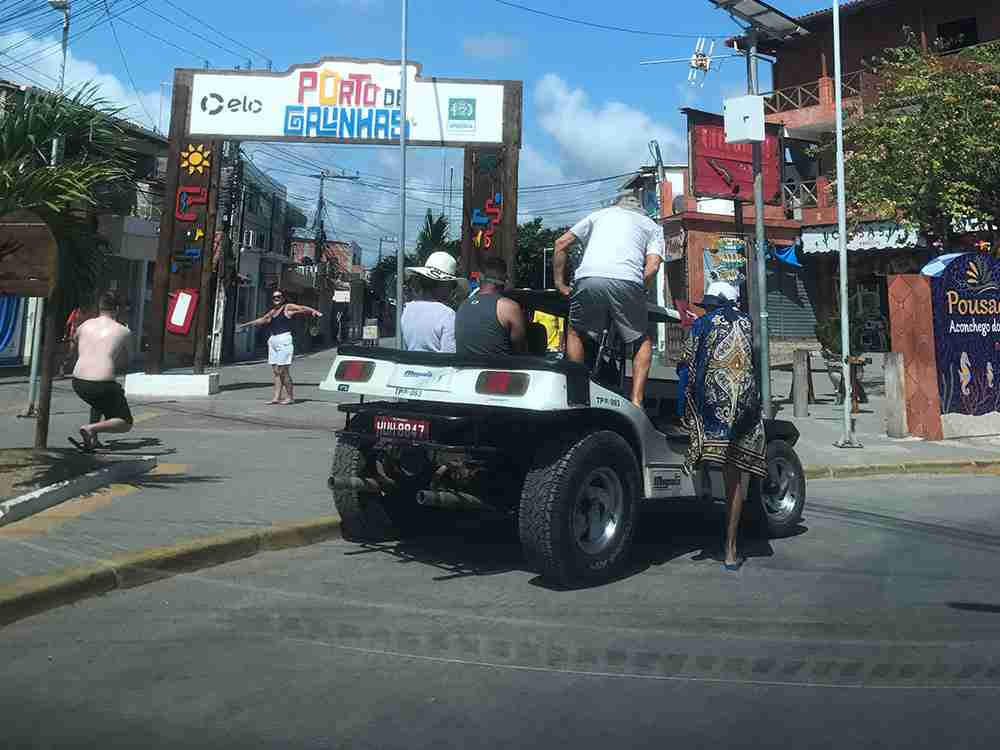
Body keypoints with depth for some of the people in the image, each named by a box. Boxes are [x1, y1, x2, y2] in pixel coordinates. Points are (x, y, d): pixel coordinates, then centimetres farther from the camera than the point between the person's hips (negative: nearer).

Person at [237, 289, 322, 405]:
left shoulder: (288, 308, 2)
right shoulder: (272, 312, 21)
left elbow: (303, 308, -11)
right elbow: (261, 320, 36)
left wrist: (315, 312, -30)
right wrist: (245, 325, 47)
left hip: (284, 340, -7)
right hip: (273, 341, 7)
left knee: (283, 370, -9)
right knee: (275, 371, 4)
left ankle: (290, 397, -2)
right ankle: (276, 397, 5)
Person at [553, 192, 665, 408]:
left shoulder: (600, 214, 33)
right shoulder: (652, 225, 30)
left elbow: (561, 244, 25)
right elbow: (652, 266, 10)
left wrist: (559, 283, 29)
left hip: (588, 279, 1)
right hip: (627, 282, 0)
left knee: (575, 333, 24)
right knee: (643, 342, 18)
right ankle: (636, 401, 7)